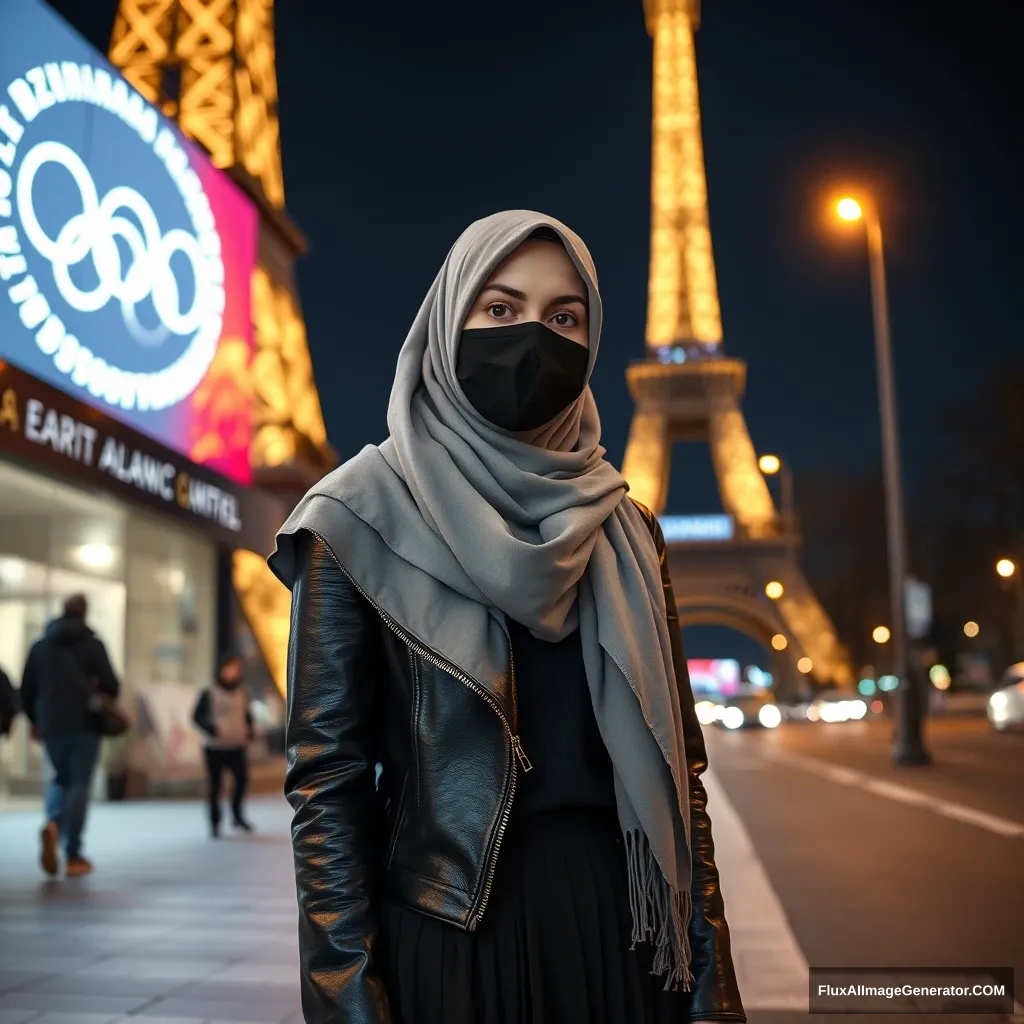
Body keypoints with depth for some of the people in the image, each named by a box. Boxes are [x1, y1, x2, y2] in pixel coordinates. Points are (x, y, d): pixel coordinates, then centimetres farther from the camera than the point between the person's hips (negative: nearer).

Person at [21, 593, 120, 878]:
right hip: (84, 724, -4)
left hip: (51, 725, 4)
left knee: (61, 778, 21)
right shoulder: (92, 644, -2)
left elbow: (26, 690, 11)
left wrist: (36, 720, 25)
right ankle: (73, 857, -1)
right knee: (79, 783, 1)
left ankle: (53, 823, -10)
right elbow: (111, 685, -7)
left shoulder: (39, 646, 9)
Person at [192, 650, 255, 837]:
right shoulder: (209, 693, -5)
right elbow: (197, 716, -1)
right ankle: (215, 823, 15)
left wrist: (249, 731, 1)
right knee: (215, 785, 2)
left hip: (237, 746, 2)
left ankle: (237, 815, 4)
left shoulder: (242, 691, 6)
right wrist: (211, 729, -19)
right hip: (215, 747, -2)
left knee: (242, 778, -15)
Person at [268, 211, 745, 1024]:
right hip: (447, 936, -4)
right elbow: (327, 780, -9)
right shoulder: (364, 517, -6)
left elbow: (676, 760, 6)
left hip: (622, 932, 4)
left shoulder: (623, 532, 7)